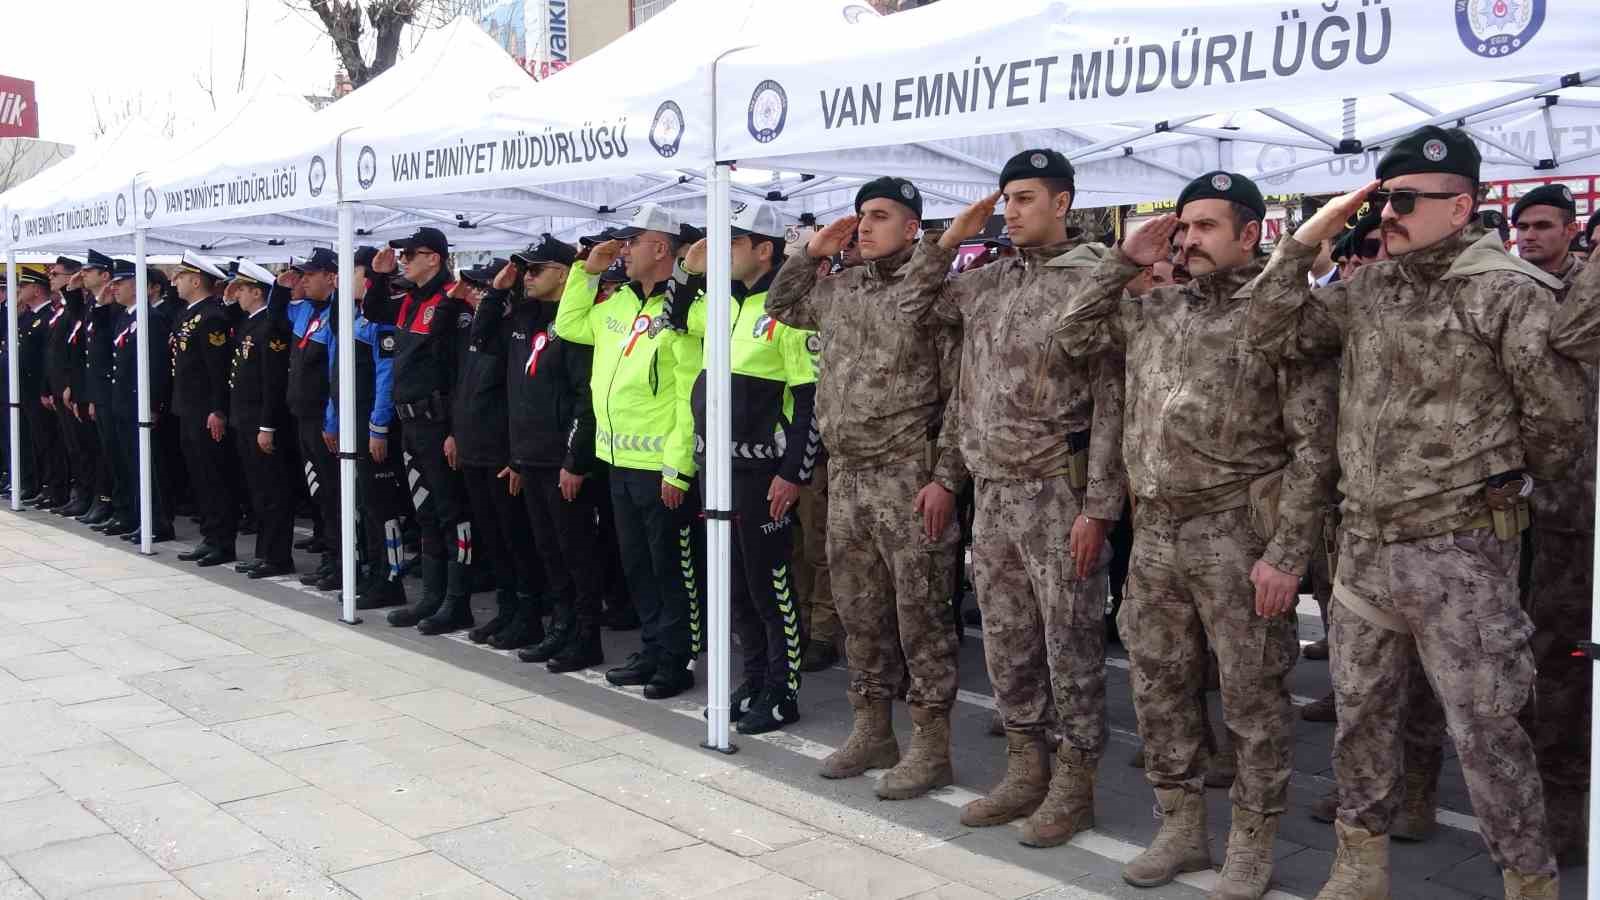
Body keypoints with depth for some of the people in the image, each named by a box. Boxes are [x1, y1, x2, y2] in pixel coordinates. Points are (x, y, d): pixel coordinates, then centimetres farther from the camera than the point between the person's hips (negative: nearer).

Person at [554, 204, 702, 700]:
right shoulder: (616, 301, 11)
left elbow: (692, 397, -17)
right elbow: (568, 325, 26)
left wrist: (677, 468, -19)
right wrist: (587, 272, 13)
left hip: (663, 468, -8)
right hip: (620, 461, 8)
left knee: (672, 567, 3)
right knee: (635, 564, 17)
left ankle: (676, 661, 13)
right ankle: (651, 651, 29)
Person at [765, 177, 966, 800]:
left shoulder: (935, 290, -8)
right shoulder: (836, 289, 12)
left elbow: (962, 394, -11)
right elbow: (779, 306, 29)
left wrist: (945, 477, -16)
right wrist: (812, 253, 14)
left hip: (909, 480, -7)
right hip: (845, 476, 7)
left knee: (919, 613, -1)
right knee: (858, 611, 14)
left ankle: (930, 748, 8)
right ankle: (871, 733, 26)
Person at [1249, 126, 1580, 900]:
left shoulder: (1509, 292, -11)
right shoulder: (1367, 289, 8)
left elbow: (1557, 420, -7)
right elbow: (1270, 333, 5)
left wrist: (1491, 485, 6)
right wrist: (1308, 238, -1)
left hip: (1459, 550, -6)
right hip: (1363, 543, 6)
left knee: (1483, 728, 1)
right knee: (1359, 708, 16)